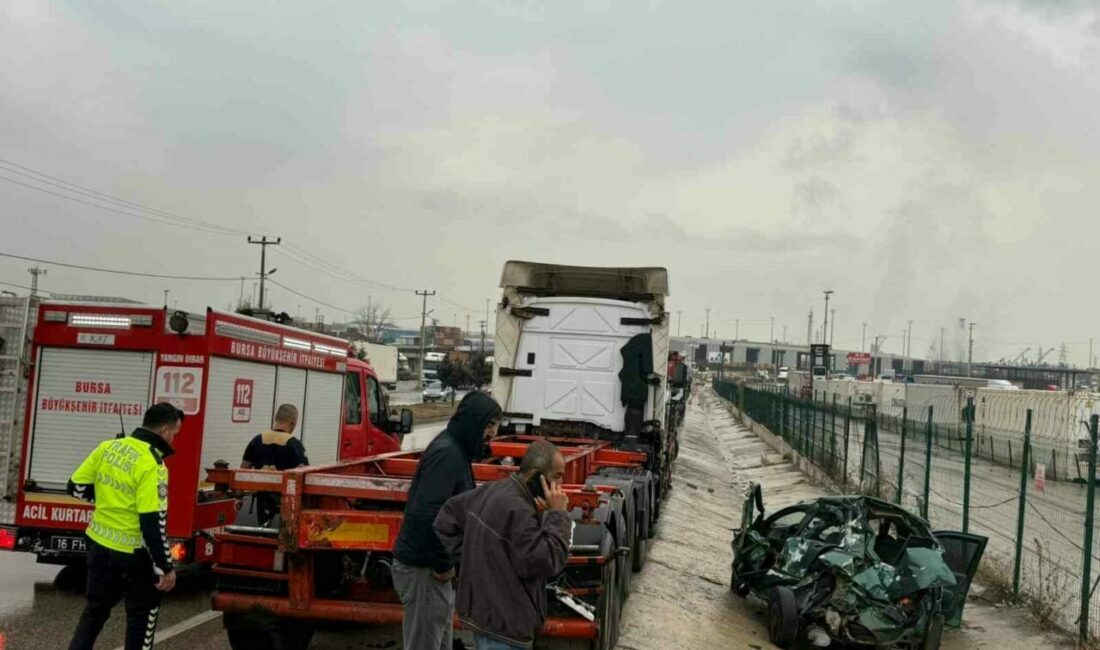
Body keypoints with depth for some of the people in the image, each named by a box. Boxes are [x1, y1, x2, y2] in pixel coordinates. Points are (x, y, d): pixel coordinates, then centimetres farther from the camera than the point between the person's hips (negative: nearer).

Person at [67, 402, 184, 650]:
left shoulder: (107, 447, -1)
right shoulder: (151, 465, -22)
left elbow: (77, 487, 8)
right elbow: (152, 523, -25)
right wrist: (166, 567, -18)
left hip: (99, 543, 7)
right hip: (132, 554, -7)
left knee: (96, 608, 22)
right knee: (142, 615, 11)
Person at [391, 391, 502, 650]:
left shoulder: (456, 450, 11)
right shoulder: (447, 453, -20)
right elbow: (426, 514, -29)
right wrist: (442, 564, -19)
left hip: (432, 564, 10)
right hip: (423, 569, -10)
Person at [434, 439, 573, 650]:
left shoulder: (490, 490, 6)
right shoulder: (517, 510, -25)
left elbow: (447, 517, 17)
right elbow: (546, 561, -24)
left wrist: (470, 558, 14)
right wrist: (558, 514, -16)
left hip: (481, 608, 10)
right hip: (502, 619, -10)